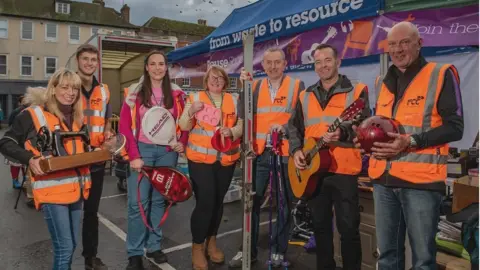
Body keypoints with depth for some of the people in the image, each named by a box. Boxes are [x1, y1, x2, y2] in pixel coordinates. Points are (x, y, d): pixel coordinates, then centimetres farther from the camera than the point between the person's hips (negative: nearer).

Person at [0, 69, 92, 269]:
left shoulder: (76, 117, 13)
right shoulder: (33, 114, -6)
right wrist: (30, 159, -17)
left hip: (76, 188, 6)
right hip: (52, 190, -6)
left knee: (72, 244, 16)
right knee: (64, 247, -5)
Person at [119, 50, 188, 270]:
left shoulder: (176, 93, 6)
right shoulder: (134, 92, -1)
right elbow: (124, 125, -4)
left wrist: (182, 142, -5)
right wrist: (134, 155, -11)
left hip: (167, 152, 2)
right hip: (142, 150, -2)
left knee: (159, 200, 11)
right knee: (138, 202, -2)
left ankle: (154, 246, 26)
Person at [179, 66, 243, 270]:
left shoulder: (234, 100, 9)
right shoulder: (195, 97, 1)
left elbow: (241, 126, 6)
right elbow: (184, 126, -3)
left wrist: (232, 131, -15)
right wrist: (191, 111, -21)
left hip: (226, 159, 4)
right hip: (200, 158, -3)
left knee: (218, 201, 13)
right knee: (205, 202, -8)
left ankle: (212, 241, 31)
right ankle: (197, 246, 12)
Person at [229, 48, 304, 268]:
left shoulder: (297, 86, 2)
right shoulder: (255, 86, 11)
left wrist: (285, 128, -20)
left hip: (285, 153, -2)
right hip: (258, 153, 3)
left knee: (284, 204, 7)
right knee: (252, 202, 7)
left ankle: (278, 250, 24)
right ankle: (248, 250, 21)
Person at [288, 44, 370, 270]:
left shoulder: (357, 92, -3)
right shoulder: (306, 96, 11)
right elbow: (294, 127, 13)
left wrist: (343, 133, -31)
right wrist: (296, 150, -3)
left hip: (344, 170, -5)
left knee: (348, 227, 3)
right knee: (320, 224, 16)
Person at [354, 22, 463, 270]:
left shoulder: (441, 75, -2)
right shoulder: (386, 82, 16)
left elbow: (454, 127, -9)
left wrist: (411, 142, -20)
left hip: (421, 180, -5)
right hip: (383, 179, 6)